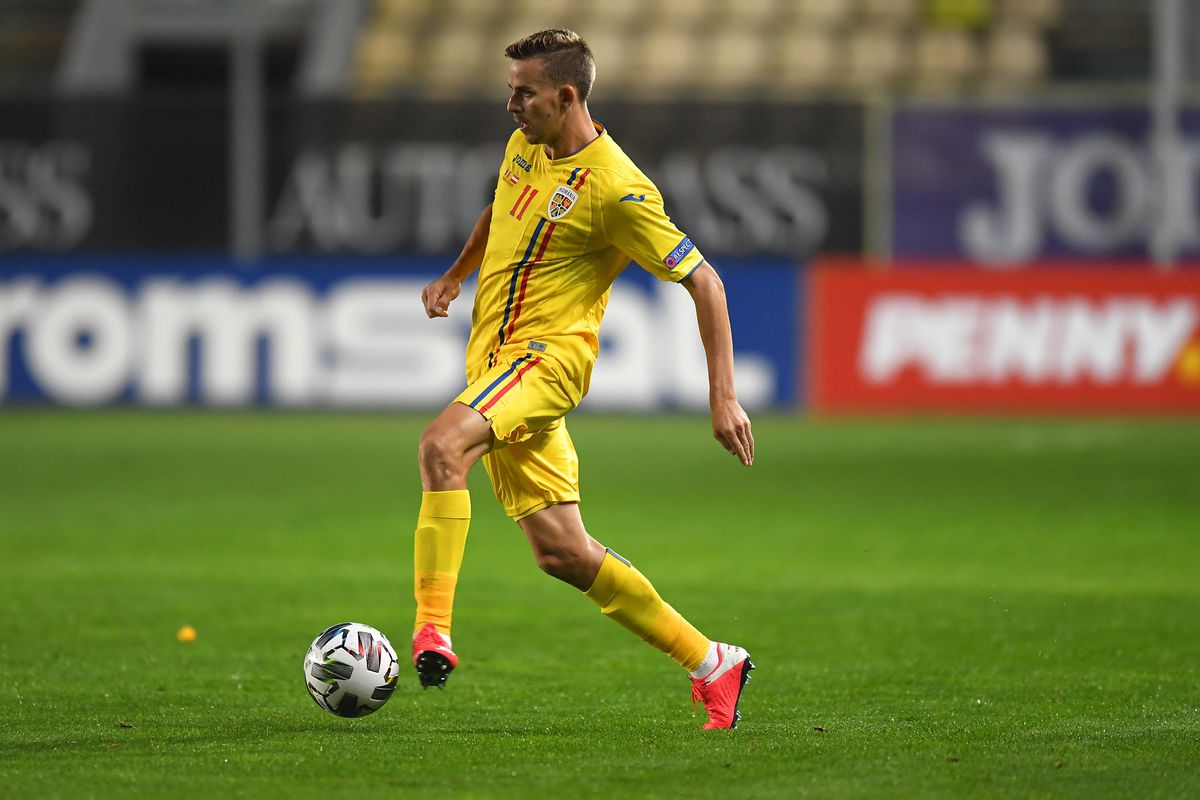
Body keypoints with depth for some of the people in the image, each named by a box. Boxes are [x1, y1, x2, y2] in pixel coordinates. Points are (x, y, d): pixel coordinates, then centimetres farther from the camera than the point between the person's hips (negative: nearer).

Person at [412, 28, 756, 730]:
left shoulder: (617, 189, -15)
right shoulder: (525, 147, 8)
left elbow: (704, 282, -11)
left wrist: (725, 399, -15)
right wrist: (455, 276, 24)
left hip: (549, 354, -8)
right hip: (493, 355, 8)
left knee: (444, 442, -34)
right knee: (562, 553, 6)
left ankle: (433, 630, -38)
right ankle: (711, 664, 16)